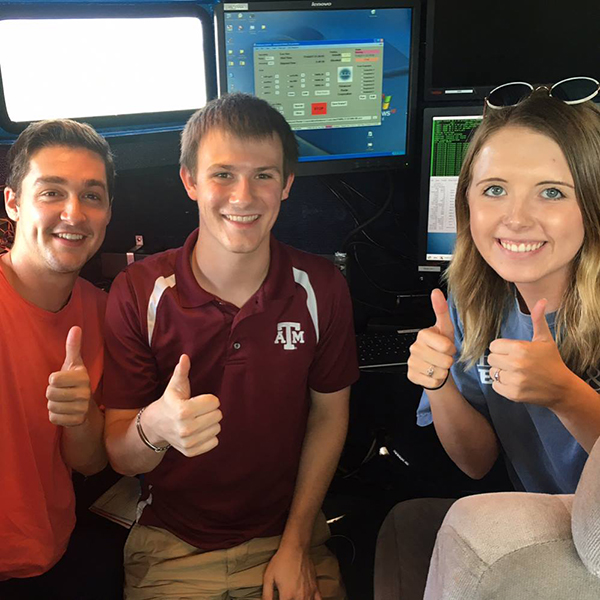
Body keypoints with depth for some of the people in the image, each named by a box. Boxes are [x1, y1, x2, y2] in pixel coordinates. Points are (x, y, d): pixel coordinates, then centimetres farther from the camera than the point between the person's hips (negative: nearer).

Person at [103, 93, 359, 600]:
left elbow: (329, 414, -2)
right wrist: (154, 427, -35)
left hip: (287, 535, 1)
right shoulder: (137, 293, -14)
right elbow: (120, 457, -12)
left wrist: (296, 544, -5)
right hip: (172, 548, 0)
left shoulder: (321, 288, -11)